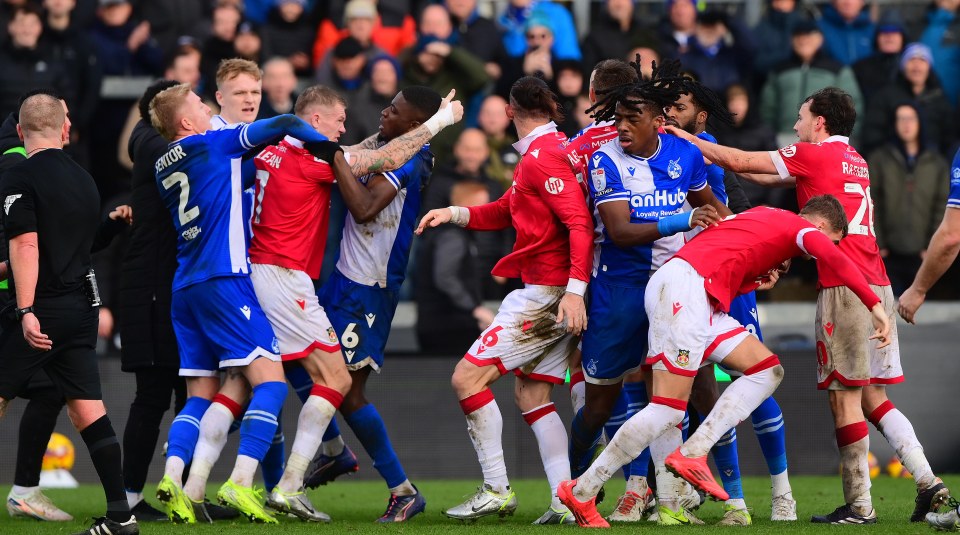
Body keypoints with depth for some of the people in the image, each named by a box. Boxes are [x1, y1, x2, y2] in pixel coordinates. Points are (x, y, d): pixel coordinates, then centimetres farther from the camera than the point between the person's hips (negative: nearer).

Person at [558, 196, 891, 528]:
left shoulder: (763, 218, 30)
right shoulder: (803, 228, 6)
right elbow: (834, 258, -15)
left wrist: (757, 283, 26)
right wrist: (875, 305, -19)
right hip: (684, 288, -10)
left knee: (768, 370, 8)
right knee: (668, 410, -11)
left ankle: (693, 453, -1)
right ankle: (582, 493, -6)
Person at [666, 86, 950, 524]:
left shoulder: (815, 155, -4)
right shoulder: (855, 161, 21)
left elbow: (740, 161, 1)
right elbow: (771, 176, 28)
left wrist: (689, 139, 14)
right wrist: (710, 158, 29)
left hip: (844, 287, -8)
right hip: (876, 286, 8)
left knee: (845, 398, -4)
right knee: (873, 398, 10)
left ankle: (858, 504, -4)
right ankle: (927, 481, -1)